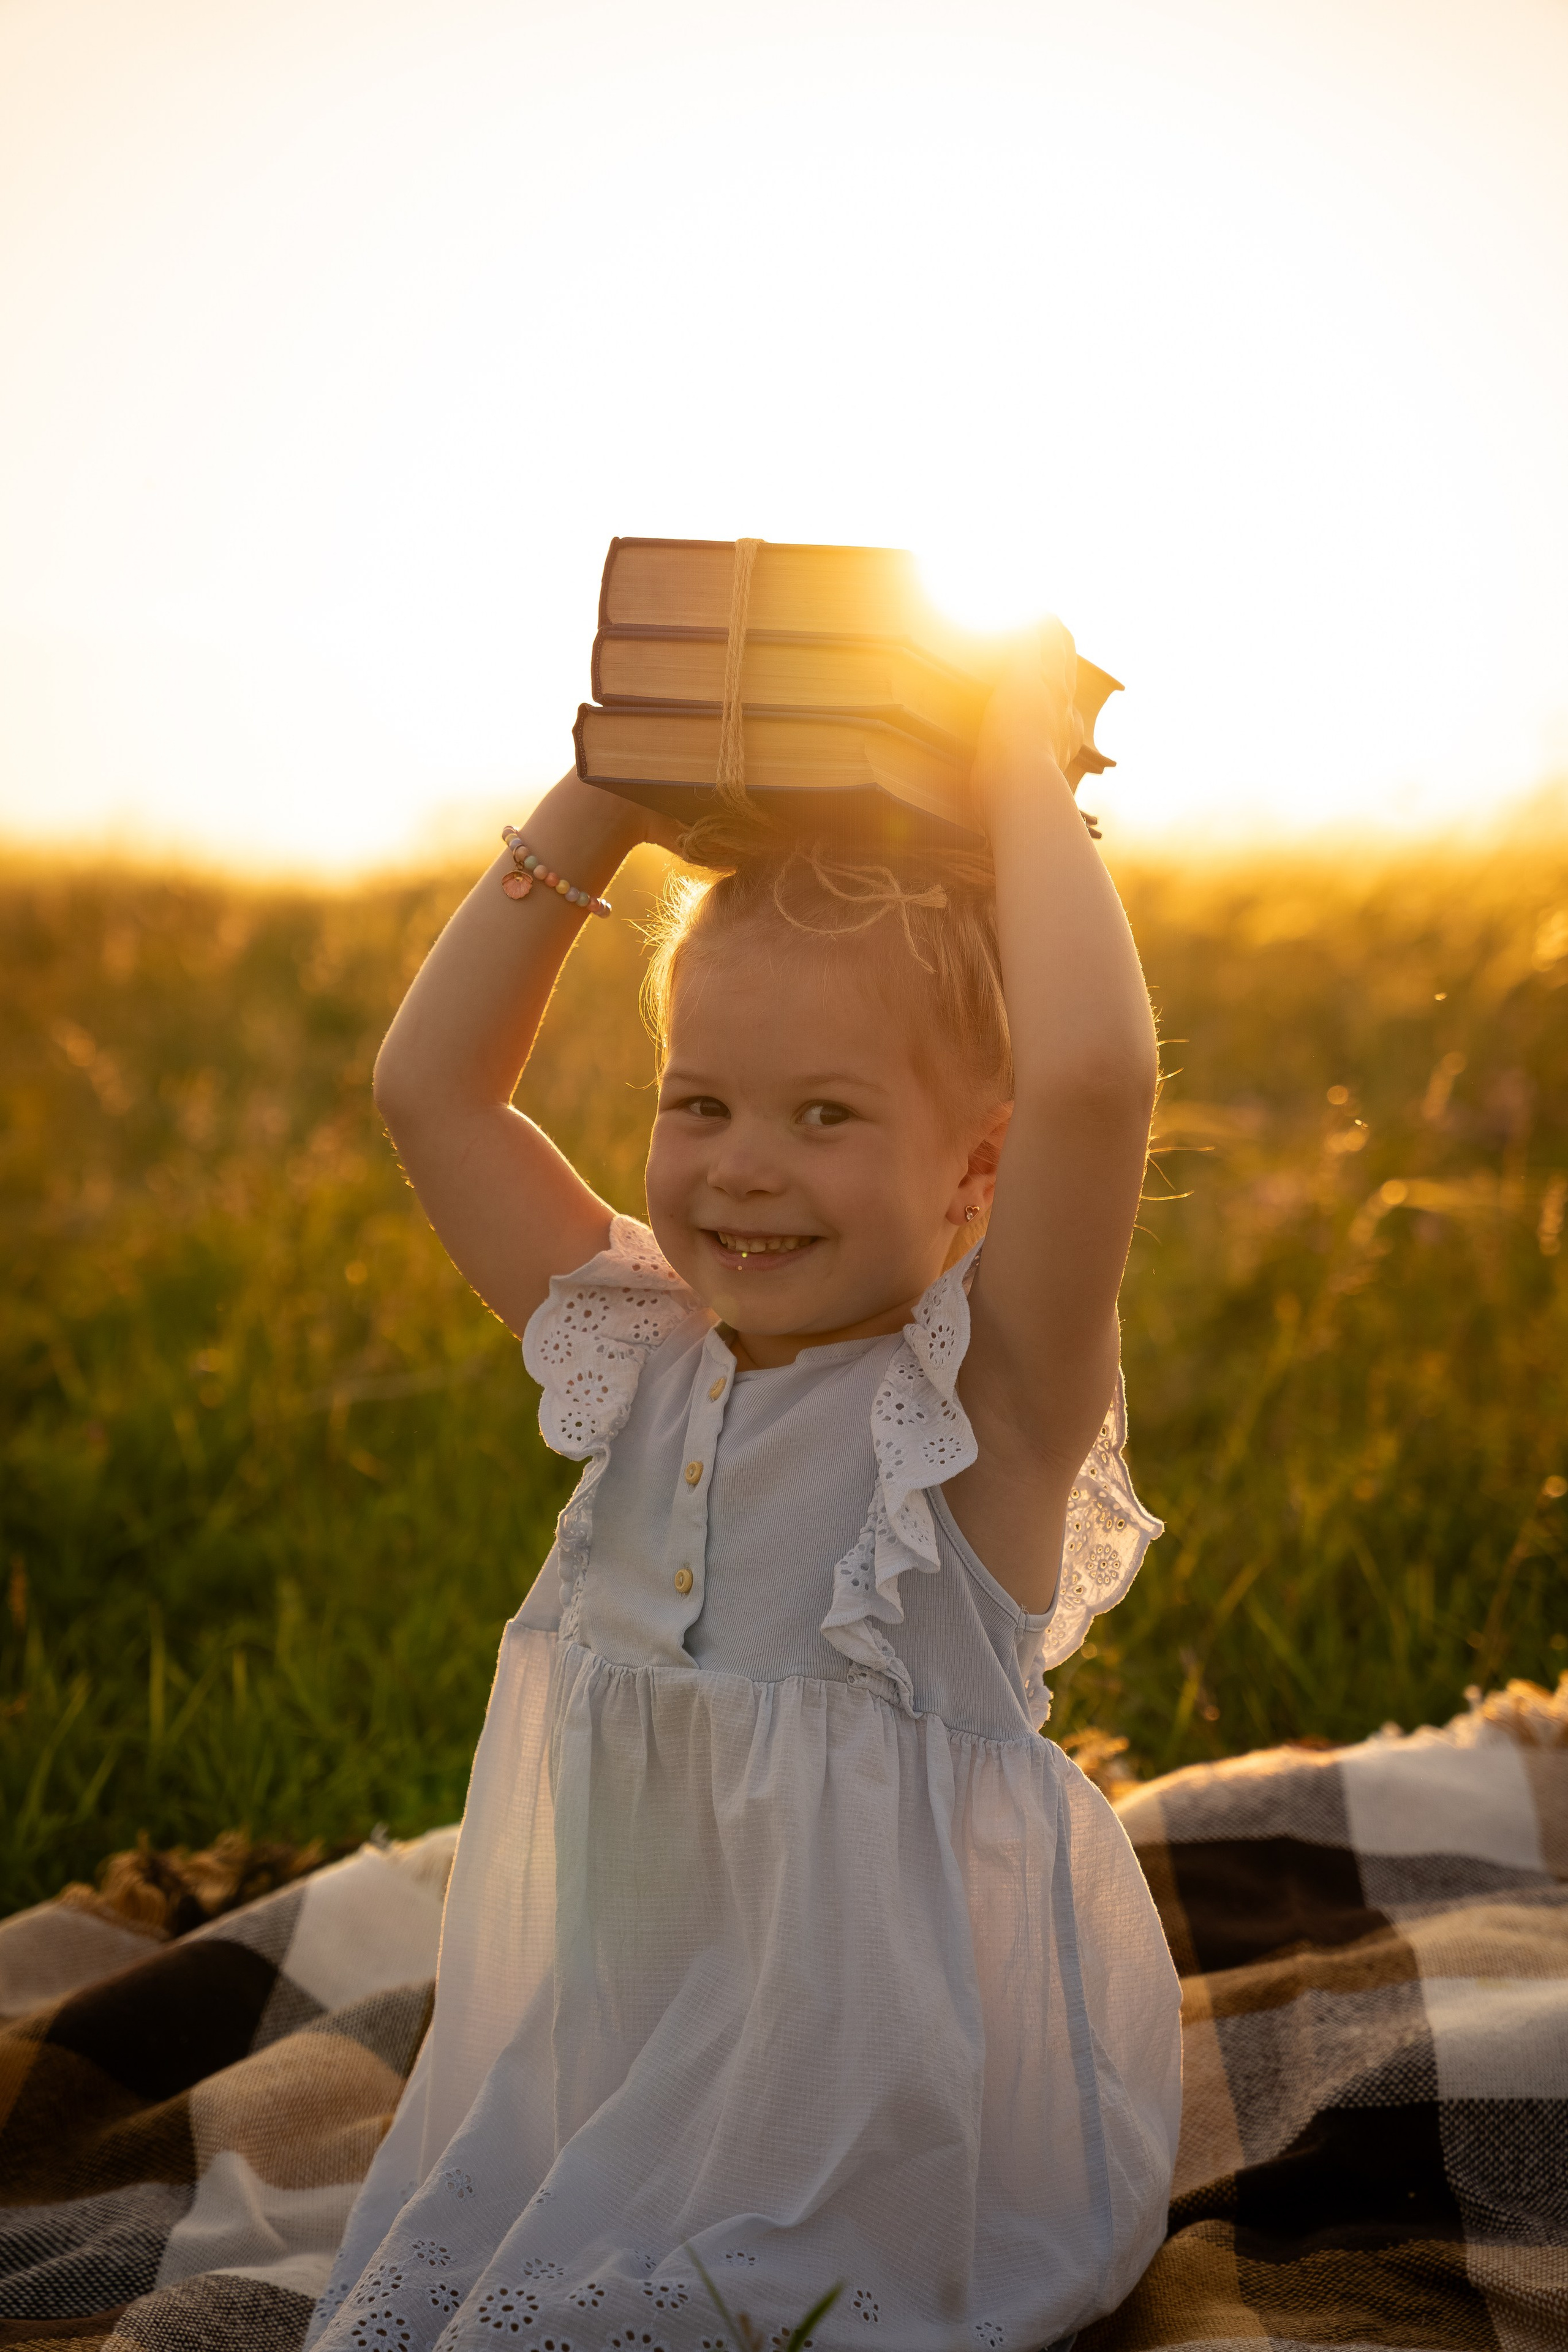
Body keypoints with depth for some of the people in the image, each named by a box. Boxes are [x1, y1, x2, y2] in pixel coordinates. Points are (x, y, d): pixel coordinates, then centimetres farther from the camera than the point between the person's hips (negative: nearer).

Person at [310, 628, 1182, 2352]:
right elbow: (429, 1086, 3)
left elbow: (1092, 1073, -34)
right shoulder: (645, 1366, 1)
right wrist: (597, 810, -3)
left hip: (910, 2113, -5)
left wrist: (1021, 772, -22)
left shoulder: (991, 1395, -16)